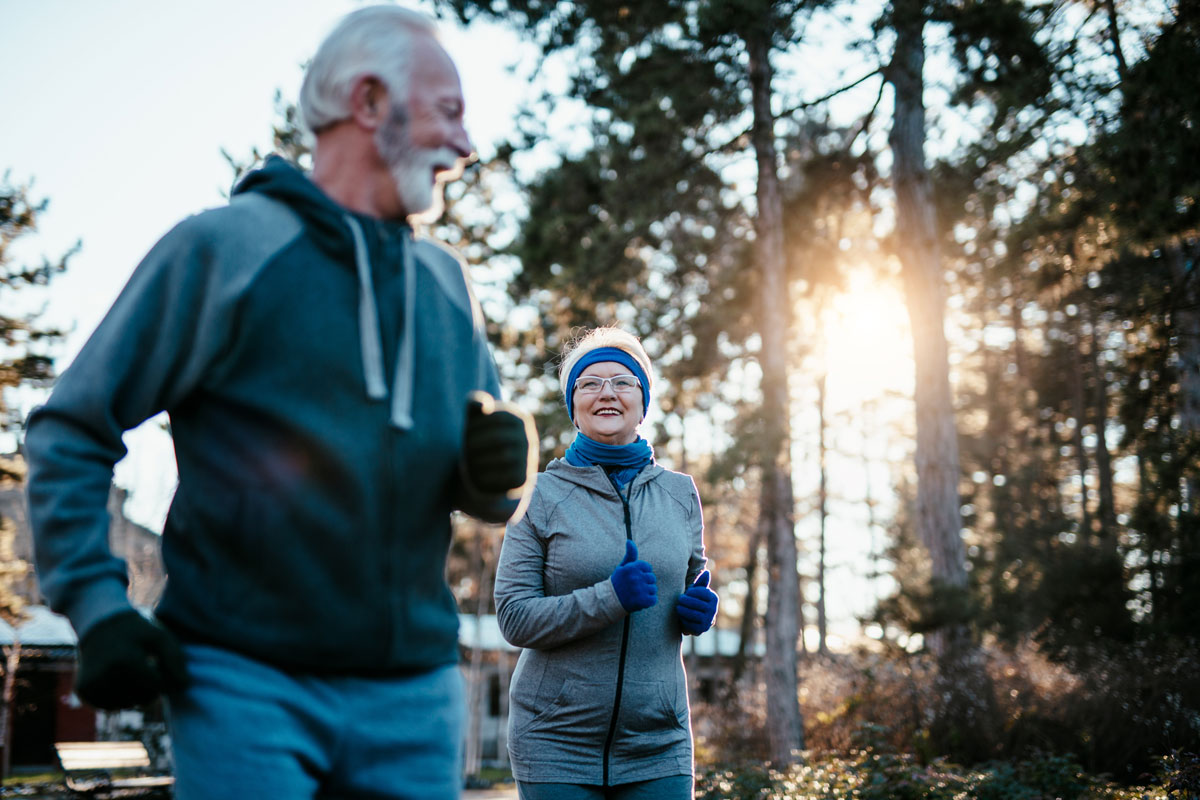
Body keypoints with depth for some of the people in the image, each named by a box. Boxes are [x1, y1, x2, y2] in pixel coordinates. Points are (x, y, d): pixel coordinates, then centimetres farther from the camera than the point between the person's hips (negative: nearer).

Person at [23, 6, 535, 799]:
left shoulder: (448, 284, 13)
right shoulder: (223, 248, -2)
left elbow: (490, 486, 16)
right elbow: (71, 429, -1)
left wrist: (503, 473, -7)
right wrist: (97, 606, -11)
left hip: (414, 695, 5)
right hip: (246, 679, -5)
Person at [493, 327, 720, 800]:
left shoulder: (680, 494, 8)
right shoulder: (542, 495, -3)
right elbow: (515, 618, -8)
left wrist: (701, 611, -4)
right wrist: (610, 598, -21)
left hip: (658, 744, 3)